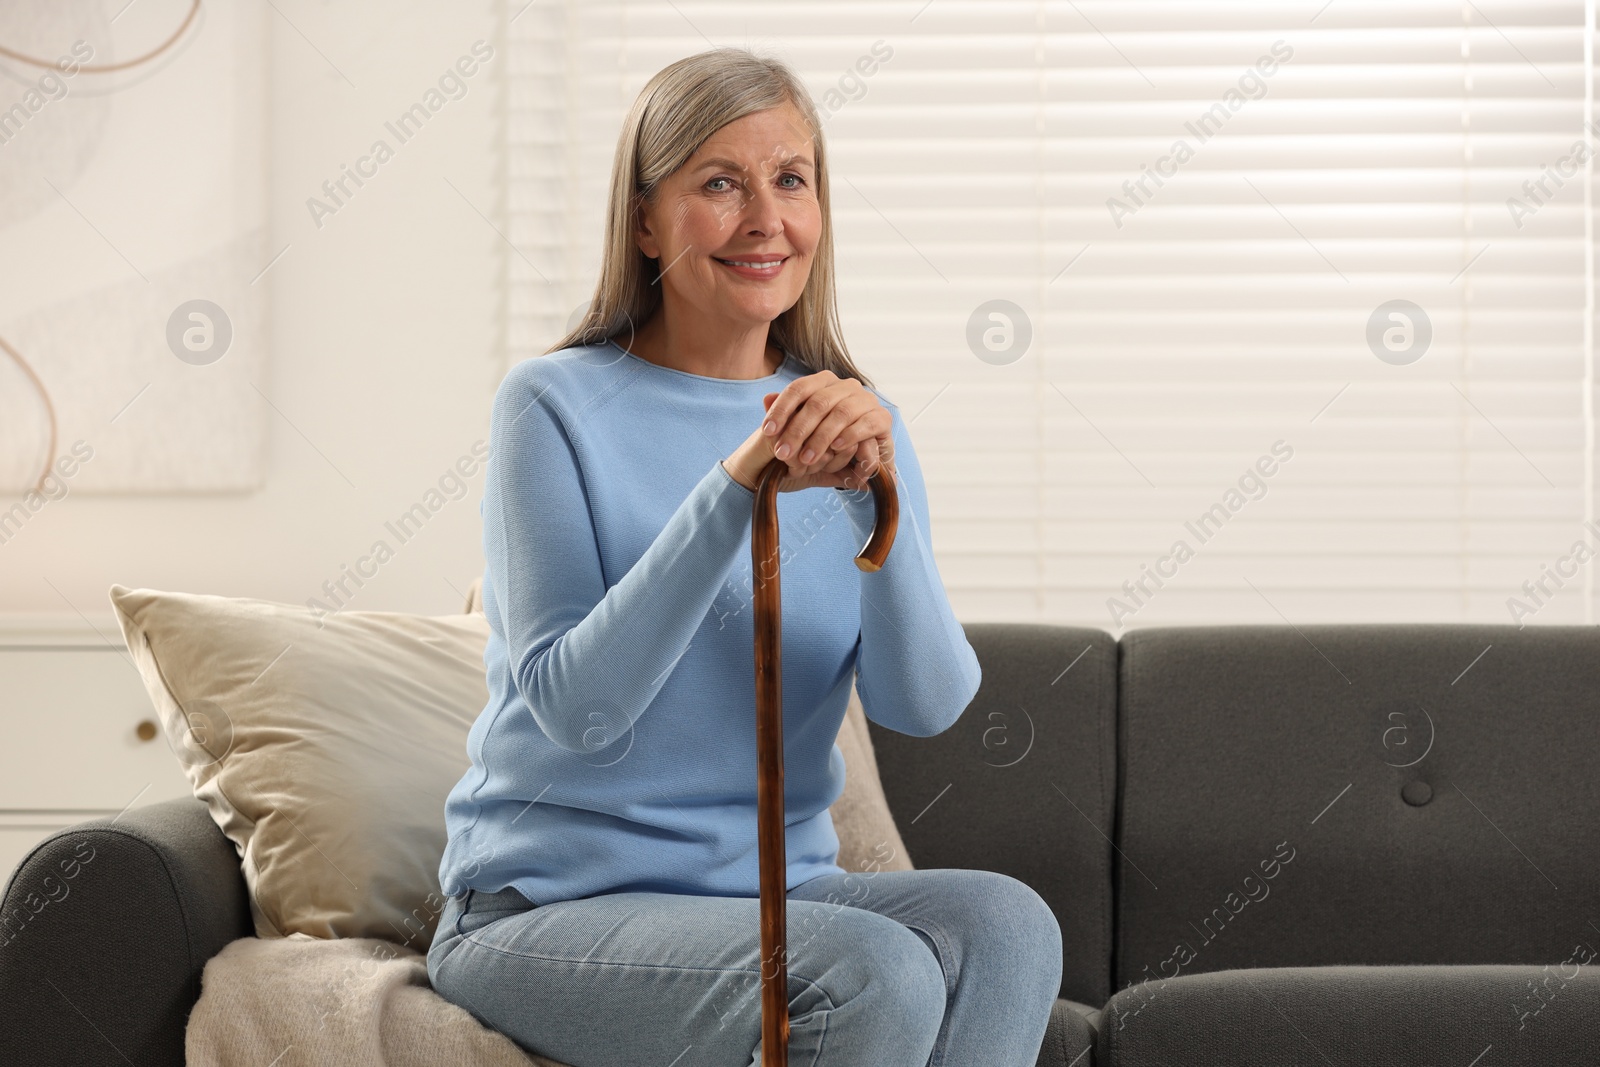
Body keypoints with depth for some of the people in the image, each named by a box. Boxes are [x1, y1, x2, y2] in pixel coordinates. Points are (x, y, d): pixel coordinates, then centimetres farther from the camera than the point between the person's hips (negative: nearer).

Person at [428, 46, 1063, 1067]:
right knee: (879, 976, -30)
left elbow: (925, 704, -7)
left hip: (777, 886, 5)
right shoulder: (556, 405, -6)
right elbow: (575, 708, -18)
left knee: (1006, 924, -25)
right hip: (550, 904, -5)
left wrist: (875, 491, -24)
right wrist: (734, 491, -27)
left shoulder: (854, 420, 8)